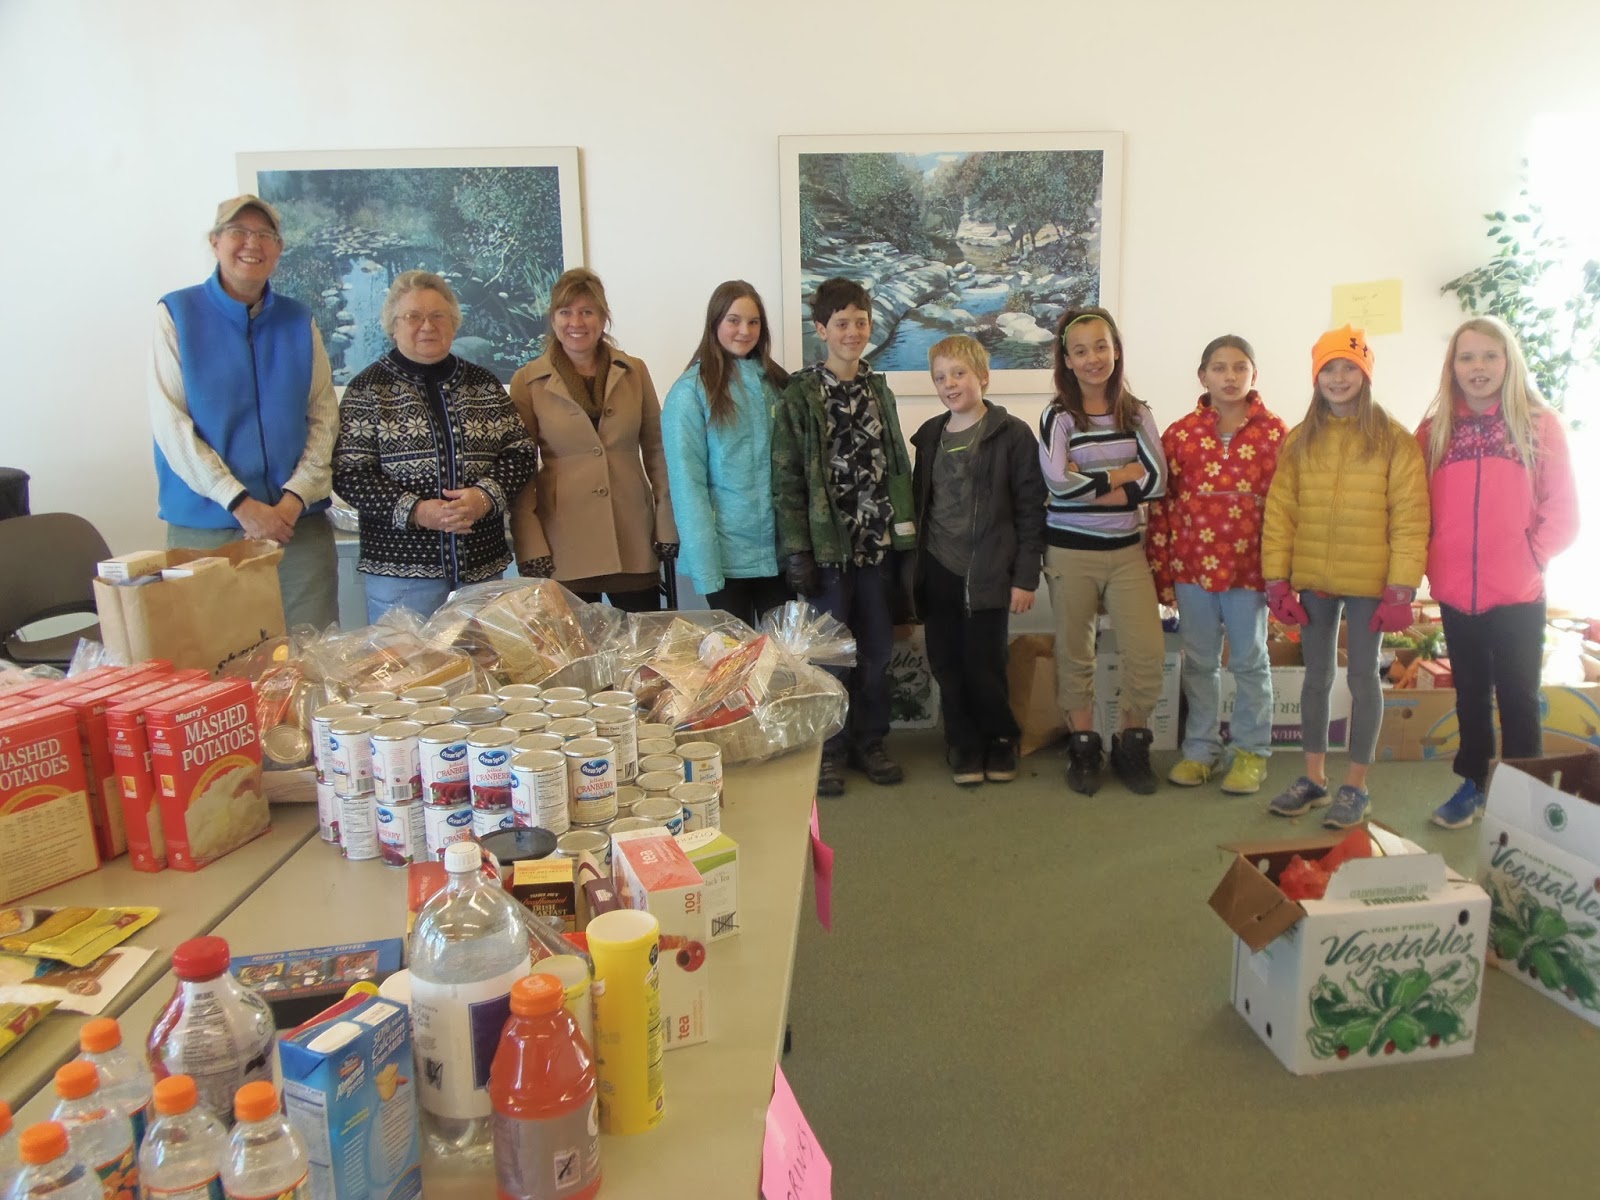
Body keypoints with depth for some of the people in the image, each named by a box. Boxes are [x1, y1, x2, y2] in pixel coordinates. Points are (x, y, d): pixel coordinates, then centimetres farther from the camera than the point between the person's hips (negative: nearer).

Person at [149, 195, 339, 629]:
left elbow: (325, 415, 6)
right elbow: (169, 422, -6)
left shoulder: (298, 320, 9)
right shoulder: (176, 313, 0)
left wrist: (297, 494, -9)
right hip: (205, 528, -2)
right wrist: (240, 503, -13)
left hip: (300, 524, 2)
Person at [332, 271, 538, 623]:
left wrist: (486, 496, -11)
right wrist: (414, 511, -17)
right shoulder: (368, 389, 2)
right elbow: (348, 473, -4)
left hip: (483, 565, 3)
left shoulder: (483, 383, 11)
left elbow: (520, 452, 8)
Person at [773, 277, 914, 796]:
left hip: (878, 543, 5)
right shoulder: (800, 394, -4)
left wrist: (905, 533, 8)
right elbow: (786, 479, -8)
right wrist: (797, 550, -13)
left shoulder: (879, 391, 12)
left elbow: (898, 468, 13)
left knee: (877, 650, 10)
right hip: (827, 545, -4)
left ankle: (869, 741, 25)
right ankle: (829, 750, 17)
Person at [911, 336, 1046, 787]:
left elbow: (1031, 510, -6)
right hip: (937, 572, 5)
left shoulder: (1012, 435, -4)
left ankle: (1001, 739, 22)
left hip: (987, 573, -4)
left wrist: (1025, 577, -9)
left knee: (983, 664, -2)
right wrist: (914, 568, 12)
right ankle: (964, 744, 23)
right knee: (947, 664, 6)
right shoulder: (930, 435, 11)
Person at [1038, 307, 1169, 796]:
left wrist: (1089, 487, -14)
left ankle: (1132, 745, 17)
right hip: (1070, 551, -2)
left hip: (1126, 549, 2)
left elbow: (1157, 481, -6)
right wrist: (1121, 474, -8)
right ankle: (1083, 747, 23)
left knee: (1148, 653, -4)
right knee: (1075, 655, 7)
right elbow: (1059, 482, -18)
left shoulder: (1136, 413, 6)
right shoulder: (1058, 417, -4)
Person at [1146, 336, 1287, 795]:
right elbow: (1161, 505, 2)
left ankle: (1251, 752, 23)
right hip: (1193, 565, 2)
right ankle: (1200, 749, 25)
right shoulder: (1180, 434, 1)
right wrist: (1161, 573, 0)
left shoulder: (1274, 433, -2)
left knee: (1250, 662, 10)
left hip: (1250, 567, -2)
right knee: (1199, 662, 12)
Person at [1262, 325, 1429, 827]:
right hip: (1312, 580, 3)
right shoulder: (1300, 440, 5)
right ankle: (1314, 778, 26)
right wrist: (1277, 579, -4)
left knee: (1363, 677, 7)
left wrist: (1401, 588, -14)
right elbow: (1280, 511, 2)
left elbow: (1409, 518, -9)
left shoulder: (1394, 439, -5)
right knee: (1317, 676, 13)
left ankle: (1356, 787, 18)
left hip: (1368, 582, -3)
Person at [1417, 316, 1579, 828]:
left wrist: (1532, 556, -12)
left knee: (1518, 697, 7)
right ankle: (1472, 785, 29)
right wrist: (1432, 562, -5)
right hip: (1455, 593, 3)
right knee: (1471, 694, 16)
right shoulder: (1435, 430, 5)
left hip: (1518, 594, -3)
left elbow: (1562, 511, -3)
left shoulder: (1540, 424, -2)